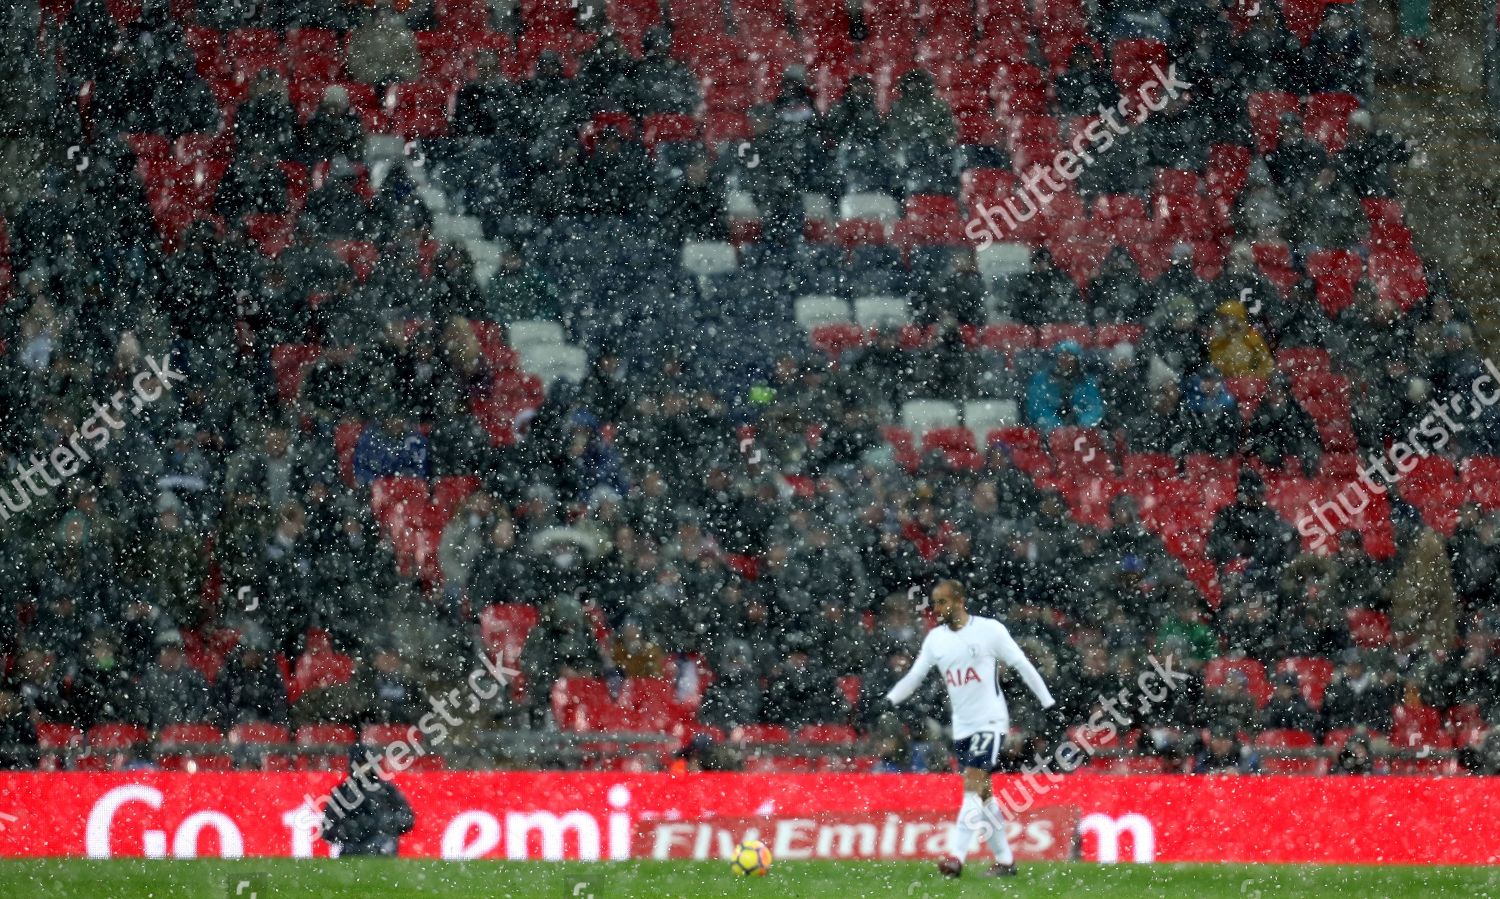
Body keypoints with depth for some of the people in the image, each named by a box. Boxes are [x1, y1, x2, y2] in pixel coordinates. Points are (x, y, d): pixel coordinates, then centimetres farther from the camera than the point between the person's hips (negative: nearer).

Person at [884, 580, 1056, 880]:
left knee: (973, 785, -17)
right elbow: (914, 676, 9)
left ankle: (956, 857, -25)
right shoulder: (935, 639, 7)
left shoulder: (989, 630, -8)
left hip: (990, 720, -6)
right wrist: (889, 700, -6)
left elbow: (1022, 665, -3)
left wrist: (1049, 704, -2)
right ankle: (1005, 860, 17)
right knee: (982, 793, 9)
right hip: (961, 727, 6)